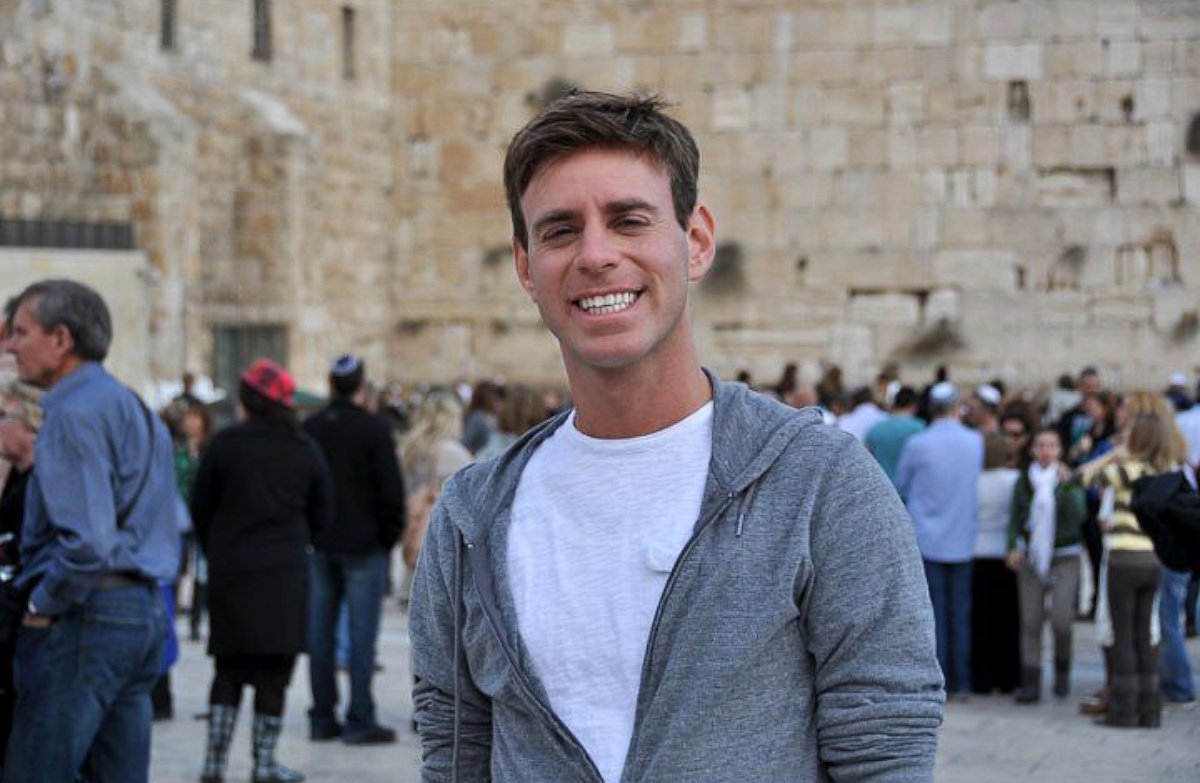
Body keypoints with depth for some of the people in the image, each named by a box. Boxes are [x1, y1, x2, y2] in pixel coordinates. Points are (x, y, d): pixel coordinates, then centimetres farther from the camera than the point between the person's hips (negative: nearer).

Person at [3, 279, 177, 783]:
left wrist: (41, 606, -11)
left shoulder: (74, 414, -13)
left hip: (84, 614, -10)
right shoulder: (136, 408, 18)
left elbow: (88, 540, -23)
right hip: (144, 611, 10)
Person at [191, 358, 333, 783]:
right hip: (285, 573, -1)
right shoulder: (306, 450, -1)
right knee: (273, 671, 3)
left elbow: (200, 508, 3)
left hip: (229, 571, 1)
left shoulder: (224, 445, -3)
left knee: (229, 667, 10)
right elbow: (321, 514, 6)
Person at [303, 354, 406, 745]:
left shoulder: (309, 429, 6)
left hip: (319, 546, 5)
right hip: (363, 545, -5)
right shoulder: (374, 429, -10)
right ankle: (360, 720, -3)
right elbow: (391, 491, -11)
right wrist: (390, 536, 1)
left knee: (320, 632, 9)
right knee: (361, 633, -3)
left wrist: (305, 533, 16)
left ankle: (322, 717, 12)